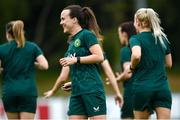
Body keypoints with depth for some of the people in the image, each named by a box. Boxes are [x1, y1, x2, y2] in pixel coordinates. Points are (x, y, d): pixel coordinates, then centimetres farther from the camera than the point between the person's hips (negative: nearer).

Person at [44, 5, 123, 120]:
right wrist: (53, 91, 36)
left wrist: (76, 60, -14)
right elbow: (64, 75, 27)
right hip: (77, 93, 8)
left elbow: (99, 57, -15)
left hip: (92, 89, -8)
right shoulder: (71, 42, 21)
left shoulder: (87, 35, -2)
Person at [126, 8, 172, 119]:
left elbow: (136, 55, -24)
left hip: (142, 88, -3)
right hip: (163, 87, 3)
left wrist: (132, 67, -4)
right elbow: (169, 64, 21)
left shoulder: (136, 39, -3)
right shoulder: (163, 38, 13)